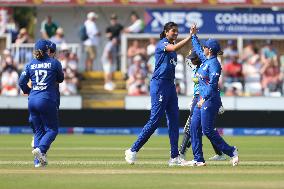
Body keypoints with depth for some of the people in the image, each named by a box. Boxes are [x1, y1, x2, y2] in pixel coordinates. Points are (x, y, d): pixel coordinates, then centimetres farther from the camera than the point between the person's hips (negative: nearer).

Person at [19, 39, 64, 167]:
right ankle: (40, 149, -21)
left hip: (32, 100, 4)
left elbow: (21, 82, 5)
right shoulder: (54, 63, -2)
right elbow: (61, 79, 11)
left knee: (38, 130, 13)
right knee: (52, 129, 4)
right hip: (47, 100, -4)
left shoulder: (30, 64, 7)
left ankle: (39, 160, 7)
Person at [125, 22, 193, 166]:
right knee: (155, 120, -10)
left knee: (174, 120, 4)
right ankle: (133, 150, -2)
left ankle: (174, 157, 4)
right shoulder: (162, 43, -8)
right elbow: (174, 48, -29)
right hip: (159, 84, -9)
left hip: (170, 85, 9)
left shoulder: (171, 46, 19)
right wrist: (190, 36, -30)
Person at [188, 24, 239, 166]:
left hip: (210, 99, -10)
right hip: (202, 98, 10)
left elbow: (213, 84, -21)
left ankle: (231, 151, 1)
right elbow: (198, 50, 33)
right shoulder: (205, 60, 13)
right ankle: (198, 159, 6)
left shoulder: (214, 63, -15)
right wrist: (193, 36, 34)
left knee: (207, 130, -9)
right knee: (194, 127, 5)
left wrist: (204, 99, -25)